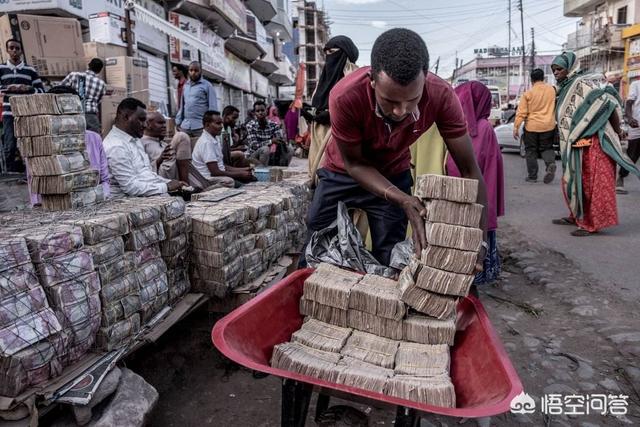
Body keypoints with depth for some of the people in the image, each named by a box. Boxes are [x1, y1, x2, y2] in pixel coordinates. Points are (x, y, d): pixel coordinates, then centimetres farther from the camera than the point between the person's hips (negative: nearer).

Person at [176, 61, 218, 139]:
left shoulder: (207, 85, 1)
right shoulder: (185, 86, 18)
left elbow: (213, 107, -4)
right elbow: (182, 106, 23)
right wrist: (178, 122, 15)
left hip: (200, 126, -5)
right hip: (185, 126, 5)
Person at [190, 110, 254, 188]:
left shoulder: (215, 140, 12)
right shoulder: (206, 142, -17)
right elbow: (215, 172, -21)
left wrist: (242, 170, 5)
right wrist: (240, 174, -15)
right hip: (205, 181, -9)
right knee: (231, 181, -35)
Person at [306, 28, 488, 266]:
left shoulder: (441, 97, -31)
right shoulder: (345, 97, -37)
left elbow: (469, 170, -24)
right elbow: (353, 163, -21)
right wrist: (402, 200, -36)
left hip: (393, 176, 1)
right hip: (342, 173, 0)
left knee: (388, 258, 0)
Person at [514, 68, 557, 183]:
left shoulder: (528, 93, -8)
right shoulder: (552, 89, 2)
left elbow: (521, 112, -10)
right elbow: (555, 106, 16)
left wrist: (516, 127, -8)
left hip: (532, 126, -3)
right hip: (548, 126, 3)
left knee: (531, 151, 9)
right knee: (547, 148, 16)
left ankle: (532, 176, 11)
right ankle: (551, 163, -14)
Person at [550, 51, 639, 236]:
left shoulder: (582, 83, -13)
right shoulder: (565, 89, 14)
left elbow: (609, 102, -17)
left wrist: (617, 131, -8)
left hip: (593, 143, -9)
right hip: (577, 146, 9)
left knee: (592, 183, -3)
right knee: (574, 181, 15)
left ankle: (592, 223, 4)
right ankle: (577, 217, 28)